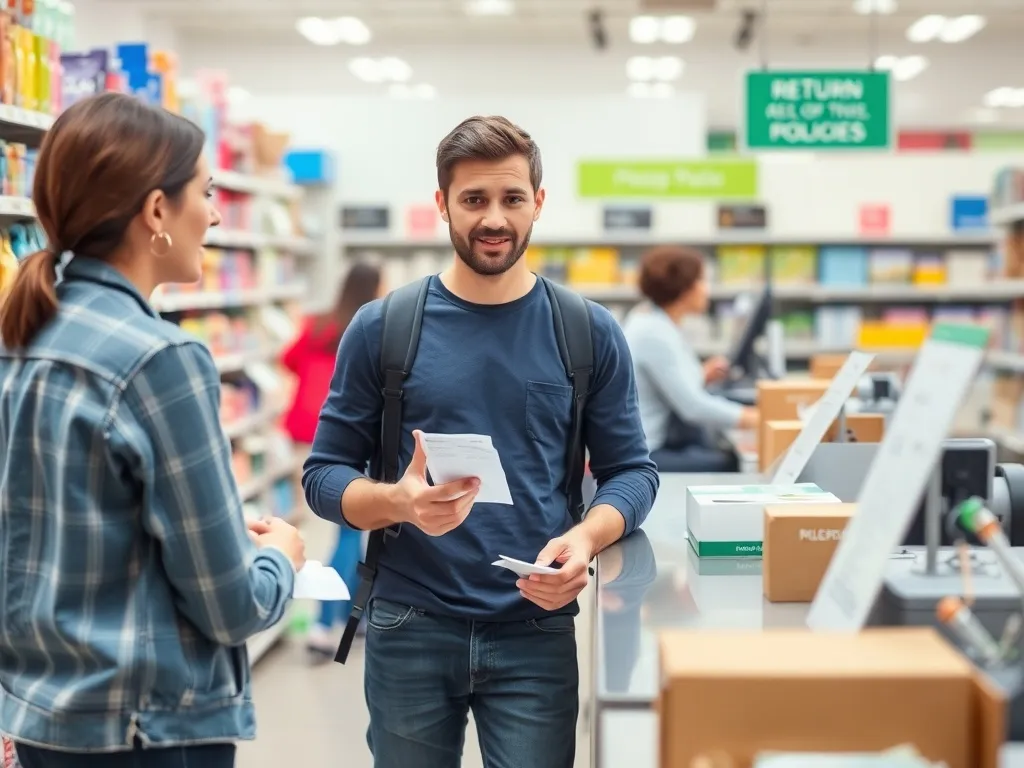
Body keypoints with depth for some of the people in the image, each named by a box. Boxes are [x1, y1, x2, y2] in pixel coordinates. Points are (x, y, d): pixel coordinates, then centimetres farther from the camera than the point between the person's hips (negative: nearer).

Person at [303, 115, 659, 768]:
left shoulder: (589, 333, 2)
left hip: (536, 631, 0)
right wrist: (400, 502, -21)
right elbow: (325, 475, 0)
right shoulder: (382, 328, -1)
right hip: (409, 628, 0)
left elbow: (632, 470, 4)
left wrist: (585, 539, -16)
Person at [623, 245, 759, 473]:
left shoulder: (654, 319, 10)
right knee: (730, 466, -17)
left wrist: (702, 376, 6)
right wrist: (754, 419, -15)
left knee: (738, 457, -1)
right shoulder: (653, 333, -19)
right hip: (641, 454, -10)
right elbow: (692, 406, -22)